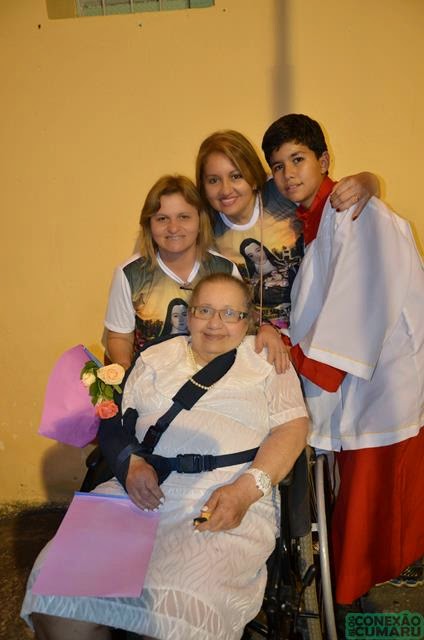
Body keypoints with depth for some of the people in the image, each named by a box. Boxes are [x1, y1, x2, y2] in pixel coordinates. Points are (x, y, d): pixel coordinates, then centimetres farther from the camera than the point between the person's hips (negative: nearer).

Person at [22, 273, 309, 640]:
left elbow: (292, 427, 4)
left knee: (180, 607, -30)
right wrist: (132, 464, -6)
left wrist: (247, 489, -12)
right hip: (141, 491, 3)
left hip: (230, 503, -2)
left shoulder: (267, 359, 13)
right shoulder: (156, 358, 20)